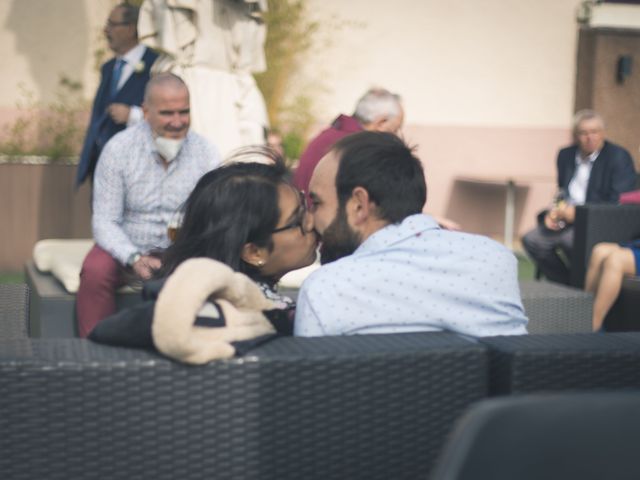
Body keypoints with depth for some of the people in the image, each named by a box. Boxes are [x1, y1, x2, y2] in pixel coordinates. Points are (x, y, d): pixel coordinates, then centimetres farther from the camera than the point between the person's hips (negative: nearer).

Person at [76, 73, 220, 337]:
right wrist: (134, 258, -29)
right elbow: (105, 221, -11)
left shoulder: (206, 154, -4)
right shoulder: (118, 149, -9)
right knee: (95, 271, -31)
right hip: (127, 247, -1)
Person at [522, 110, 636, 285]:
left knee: (569, 239, -34)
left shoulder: (619, 157, -6)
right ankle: (566, 286, -3)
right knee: (531, 240, -13)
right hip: (568, 219, 7)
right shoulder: (566, 155, 13)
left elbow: (619, 203, -13)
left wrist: (578, 212, -19)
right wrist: (555, 212, -3)